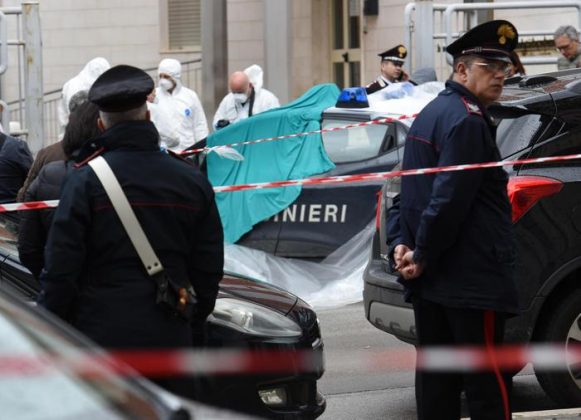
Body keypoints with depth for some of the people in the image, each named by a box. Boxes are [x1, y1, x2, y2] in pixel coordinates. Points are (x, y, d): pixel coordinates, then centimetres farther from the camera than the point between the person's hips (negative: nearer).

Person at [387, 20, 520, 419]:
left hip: (429, 282, 10)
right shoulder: (468, 120, -15)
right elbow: (449, 199, -22)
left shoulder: (431, 113, 17)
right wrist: (421, 257, -13)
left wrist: (400, 244, 7)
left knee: (436, 381, 11)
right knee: (488, 386, -7)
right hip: (472, 281, -10)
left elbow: (409, 191, 18)